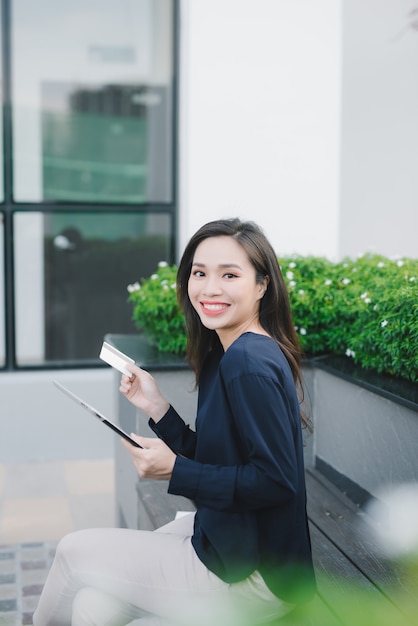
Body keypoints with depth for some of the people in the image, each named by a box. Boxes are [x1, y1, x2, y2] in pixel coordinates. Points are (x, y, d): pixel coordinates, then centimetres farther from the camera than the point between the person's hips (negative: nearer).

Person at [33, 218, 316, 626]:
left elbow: (276, 480, -24)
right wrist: (156, 407, 0)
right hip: (225, 538, 8)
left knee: (75, 551, 6)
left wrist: (175, 471, -20)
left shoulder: (249, 362, -23)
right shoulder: (224, 356, 7)